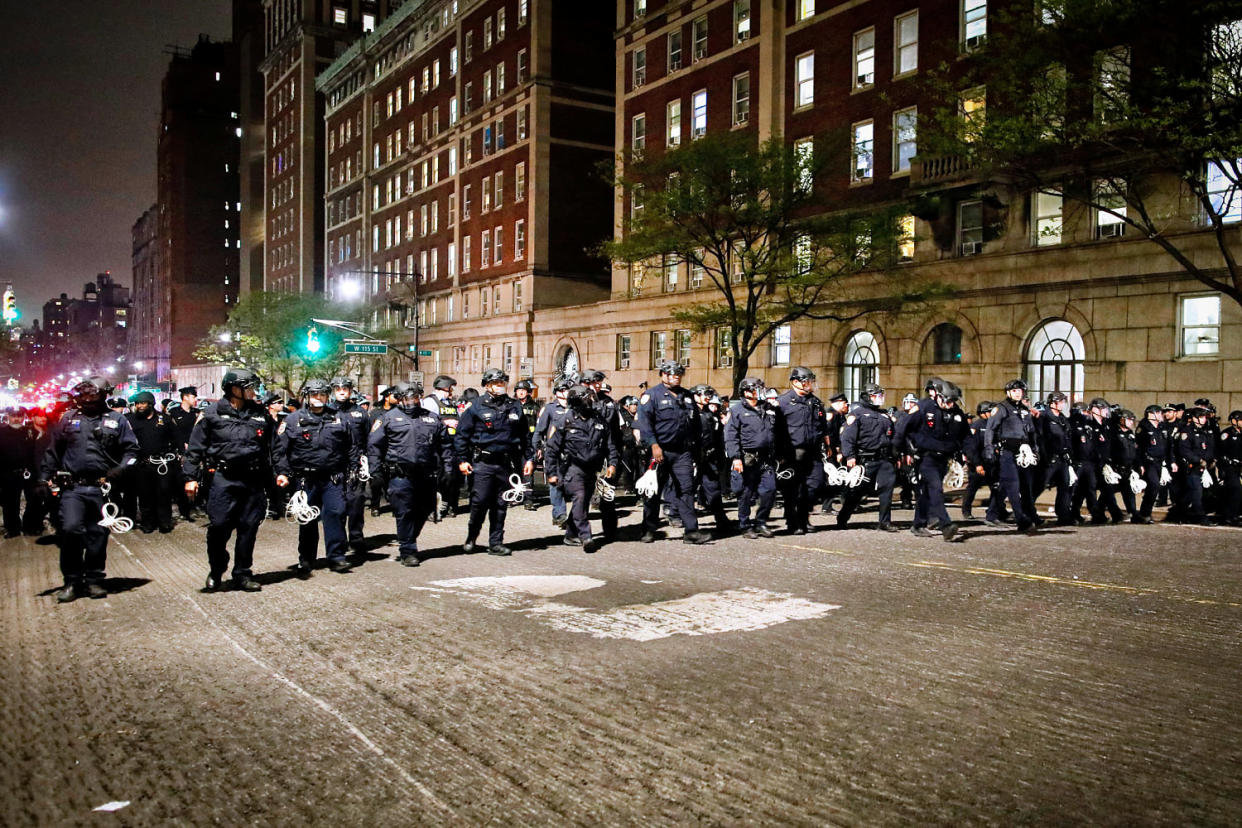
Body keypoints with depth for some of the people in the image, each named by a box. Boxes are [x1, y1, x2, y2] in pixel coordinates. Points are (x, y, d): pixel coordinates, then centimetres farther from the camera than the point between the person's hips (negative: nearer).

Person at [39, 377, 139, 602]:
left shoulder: (116, 421, 8)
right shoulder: (69, 419, 11)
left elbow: (131, 449, 6)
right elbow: (53, 451, 13)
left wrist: (121, 468, -11)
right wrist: (44, 478, 6)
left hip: (102, 488, 0)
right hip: (72, 488, 0)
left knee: (98, 535, 4)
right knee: (70, 529, -12)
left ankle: (93, 580, 17)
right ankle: (72, 581, 1)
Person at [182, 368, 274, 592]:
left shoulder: (261, 414, 10)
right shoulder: (213, 414, 2)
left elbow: (274, 446, 14)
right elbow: (195, 447, 4)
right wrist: (191, 477, -1)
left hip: (253, 481, 3)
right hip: (223, 479, -2)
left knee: (248, 528, 7)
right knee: (218, 527, -4)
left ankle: (243, 574, 19)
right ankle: (215, 574, 16)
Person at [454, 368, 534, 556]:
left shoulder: (515, 407, 12)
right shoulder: (476, 407, 1)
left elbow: (525, 435, 18)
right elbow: (462, 434, 1)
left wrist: (529, 458, 12)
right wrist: (462, 460, -4)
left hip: (507, 463, 3)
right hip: (483, 463, -3)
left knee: (501, 505, 7)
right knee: (480, 501, -6)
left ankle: (496, 543, 16)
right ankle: (471, 538, 16)